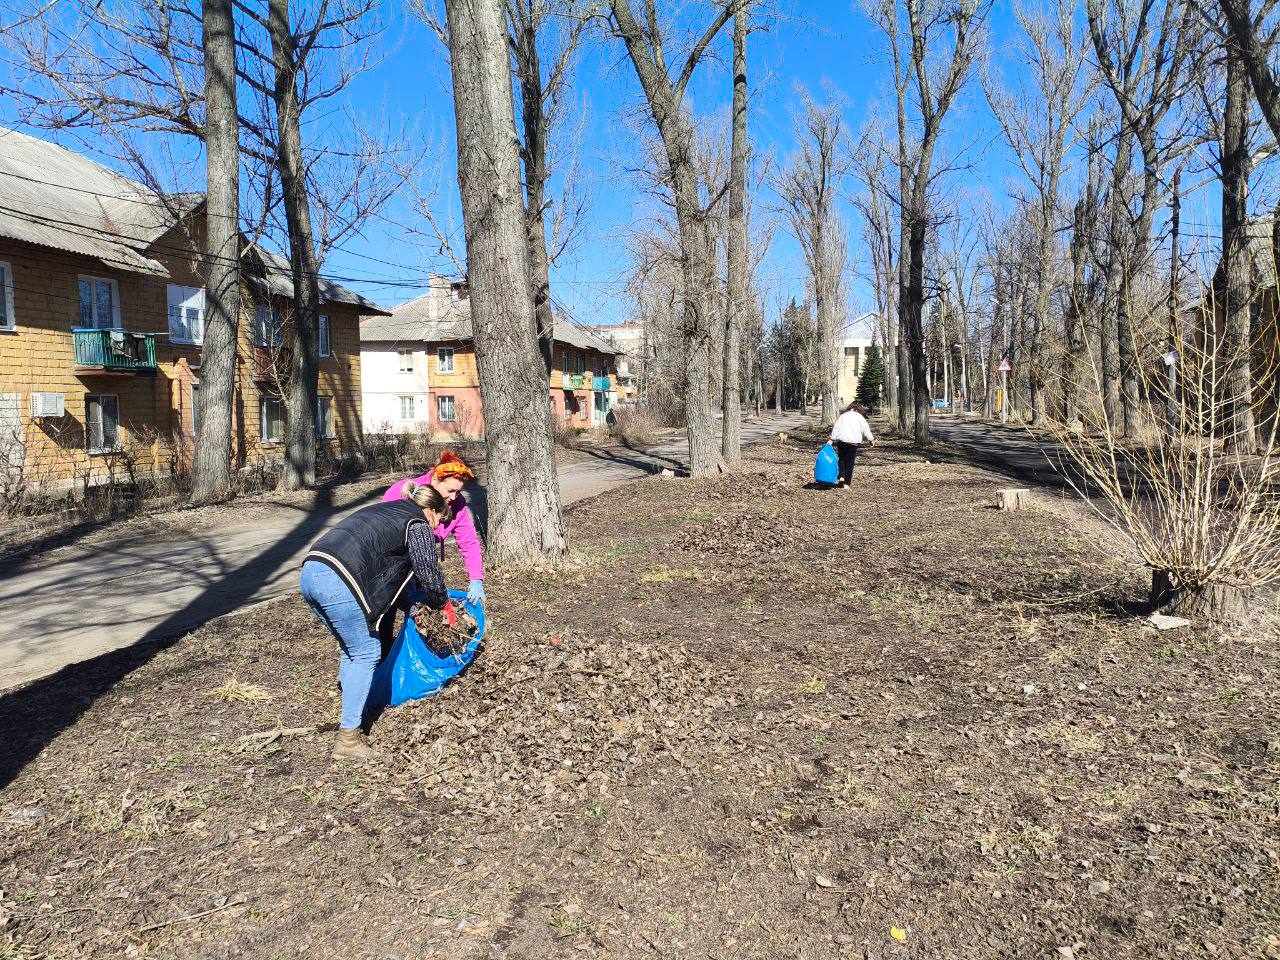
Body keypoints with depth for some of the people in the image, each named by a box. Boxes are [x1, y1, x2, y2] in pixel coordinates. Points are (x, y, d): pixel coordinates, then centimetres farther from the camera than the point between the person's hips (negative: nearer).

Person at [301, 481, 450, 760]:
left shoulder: (384, 510, 31)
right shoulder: (418, 525, 6)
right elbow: (430, 575, 5)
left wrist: (409, 600, 40)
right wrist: (441, 603, 25)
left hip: (310, 571, 9)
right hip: (337, 582, -9)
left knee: (350, 648, 22)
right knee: (365, 654, 3)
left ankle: (351, 713, 28)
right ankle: (348, 737, 5)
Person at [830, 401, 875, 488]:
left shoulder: (842, 415, 17)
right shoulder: (859, 416, 9)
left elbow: (836, 428, 9)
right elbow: (866, 429, 3)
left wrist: (832, 439, 7)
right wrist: (871, 440, 8)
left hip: (841, 440, 2)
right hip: (853, 441, -2)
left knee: (842, 459, 15)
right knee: (850, 462, 2)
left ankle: (841, 477, -4)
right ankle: (846, 482, 2)